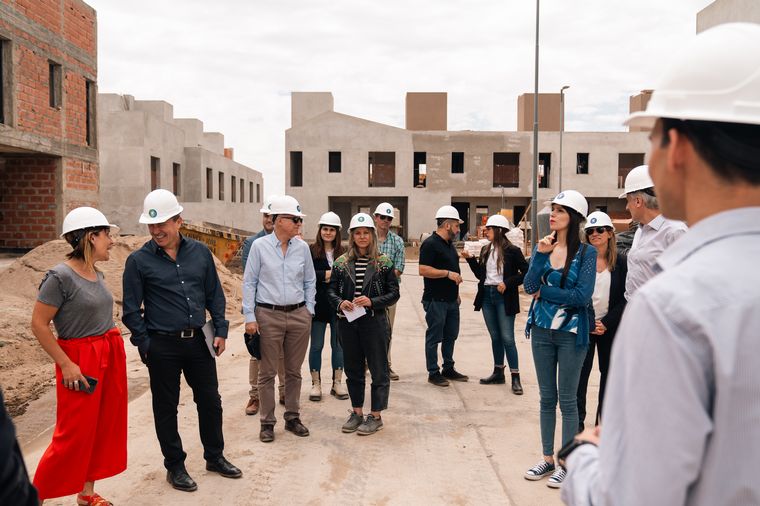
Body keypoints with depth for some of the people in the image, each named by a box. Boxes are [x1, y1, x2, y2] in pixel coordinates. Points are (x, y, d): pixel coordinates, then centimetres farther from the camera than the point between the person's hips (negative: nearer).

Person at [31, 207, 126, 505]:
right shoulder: (61, 276, -16)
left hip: (110, 356, 8)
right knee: (75, 433, -1)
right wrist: (66, 364, -16)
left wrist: (113, 342, 12)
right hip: (80, 360, -8)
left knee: (103, 427, 13)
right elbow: (38, 324, -15)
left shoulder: (97, 273, 7)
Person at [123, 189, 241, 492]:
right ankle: (175, 467, 27)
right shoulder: (138, 260, -6)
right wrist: (145, 345, -5)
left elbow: (214, 294, 9)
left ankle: (215, 457, 32)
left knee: (210, 401, 12)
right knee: (166, 408, 10)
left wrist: (220, 330, 4)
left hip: (199, 342, 3)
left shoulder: (200, 252, 2)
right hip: (163, 346, -3)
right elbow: (131, 309, -2)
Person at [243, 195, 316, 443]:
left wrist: (308, 311, 8)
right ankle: (267, 422, 17)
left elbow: (310, 282, 13)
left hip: (299, 315, 3)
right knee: (267, 372, 5)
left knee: (294, 371, 12)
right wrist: (250, 317, -6)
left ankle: (292, 417, 26)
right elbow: (249, 283, -2)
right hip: (269, 315, -3)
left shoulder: (302, 247, 4)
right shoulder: (260, 246, -4)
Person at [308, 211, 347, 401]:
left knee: (338, 344, 11)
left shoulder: (343, 253, 3)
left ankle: (337, 382, 24)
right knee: (316, 345, 8)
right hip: (318, 305, -2)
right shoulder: (311, 251, -4)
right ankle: (316, 383, 20)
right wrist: (324, 275, -18)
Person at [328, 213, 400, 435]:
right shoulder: (341, 263, 5)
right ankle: (357, 412, 28)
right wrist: (340, 303, -13)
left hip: (375, 322, -3)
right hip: (348, 323, 3)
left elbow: (394, 293, -3)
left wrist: (372, 302, -17)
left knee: (378, 369, 3)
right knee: (353, 369, 13)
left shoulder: (383, 263, -2)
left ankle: (375, 416, 16)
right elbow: (331, 290, 8)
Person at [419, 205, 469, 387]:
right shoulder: (430, 244, -14)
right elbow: (423, 270, -23)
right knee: (434, 337, 1)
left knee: (450, 336, 15)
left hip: (451, 299, 9)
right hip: (436, 300, -9)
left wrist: (456, 293, 21)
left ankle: (448, 369, 27)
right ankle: (433, 373, 10)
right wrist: (447, 273, -22)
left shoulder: (449, 244, 16)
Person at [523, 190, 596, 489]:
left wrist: (544, 292, -10)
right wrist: (541, 254, -17)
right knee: (547, 397, 13)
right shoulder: (542, 247, 3)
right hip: (542, 330, 4)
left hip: (571, 332, -4)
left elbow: (582, 295, -17)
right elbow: (530, 287, -7)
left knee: (567, 400, 6)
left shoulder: (586, 252, -8)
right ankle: (547, 459, 26)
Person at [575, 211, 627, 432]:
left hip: (609, 328, 1)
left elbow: (625, 298, -2)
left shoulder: (621, 262, -1)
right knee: (580, 374, -2)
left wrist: (606, 323, -10)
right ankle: (578, 423, 8)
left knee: (608, 373, 11)